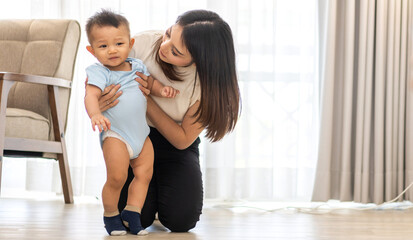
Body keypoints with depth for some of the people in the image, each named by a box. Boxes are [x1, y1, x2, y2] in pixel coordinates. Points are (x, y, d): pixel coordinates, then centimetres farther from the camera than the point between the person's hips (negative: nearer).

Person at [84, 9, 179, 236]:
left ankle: (132, 212, 14)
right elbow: (91, 95, -26)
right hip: (115, 134, -6)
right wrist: (95, 113, -47)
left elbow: (150, 83, 22)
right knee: (116, 178, -13)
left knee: (144, 174, 3)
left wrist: (162, 89, -2)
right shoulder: (99, 72, -11)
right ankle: (110, 215, 9)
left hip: (141, 133, 7)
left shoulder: (137, 66, 8)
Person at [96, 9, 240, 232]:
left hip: (174, 145, 0)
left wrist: (147, 99, -30)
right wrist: (95, 105, -34)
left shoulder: (209, 83, -25)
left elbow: (182, 140, -18)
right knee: (138, 218, -17)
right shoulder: (142, 44, -24)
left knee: (181, 220, -18)